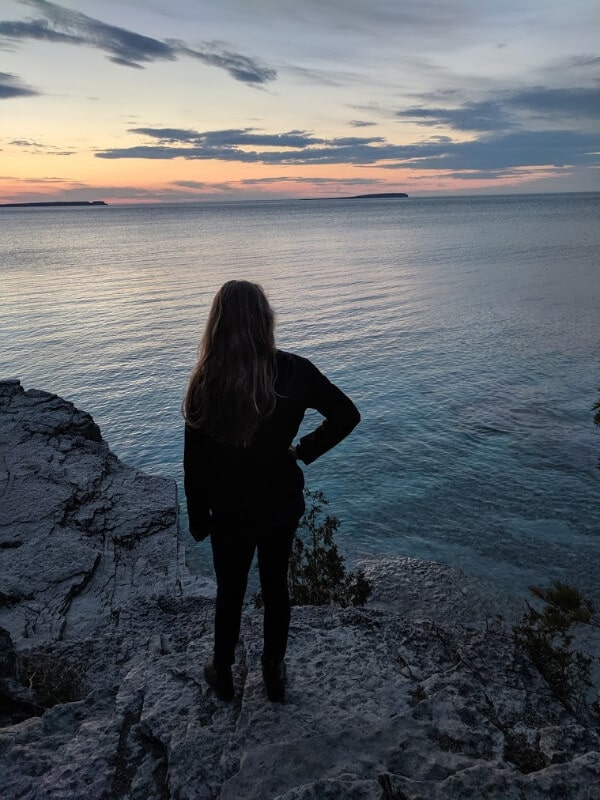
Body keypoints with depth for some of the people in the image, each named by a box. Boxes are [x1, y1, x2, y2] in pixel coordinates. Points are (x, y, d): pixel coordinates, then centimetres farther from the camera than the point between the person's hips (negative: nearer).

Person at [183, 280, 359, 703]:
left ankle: (223, 674, 42)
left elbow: (196, 460, -14)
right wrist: (304, 450, -2)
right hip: (282, 504, 2)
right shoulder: (294, 371, -17)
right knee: (276, 584, 22)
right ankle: (275, 675, 39)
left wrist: (198, 518, 0)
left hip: (232, 511, -1)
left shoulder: (206, 383, -22)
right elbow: (347, 414, -9)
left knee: (230, 591, 21)